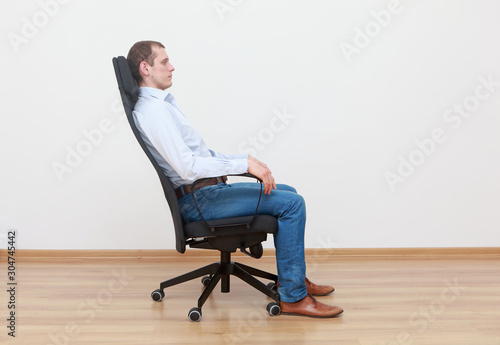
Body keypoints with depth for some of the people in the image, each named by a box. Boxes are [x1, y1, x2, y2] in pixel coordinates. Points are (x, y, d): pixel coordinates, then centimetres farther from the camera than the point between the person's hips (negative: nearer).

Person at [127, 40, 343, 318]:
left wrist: (247, 163, 8)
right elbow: (188, 167, -28)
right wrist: (245, 162, -24)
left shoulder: (161, 104, 16)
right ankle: (293, 297, -9)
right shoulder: (152, 110, -18)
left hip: (206, 190, 11)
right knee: (292, 203, -15)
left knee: (288, 194, 17)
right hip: (198, 199, -11)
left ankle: (293, 276, 22)